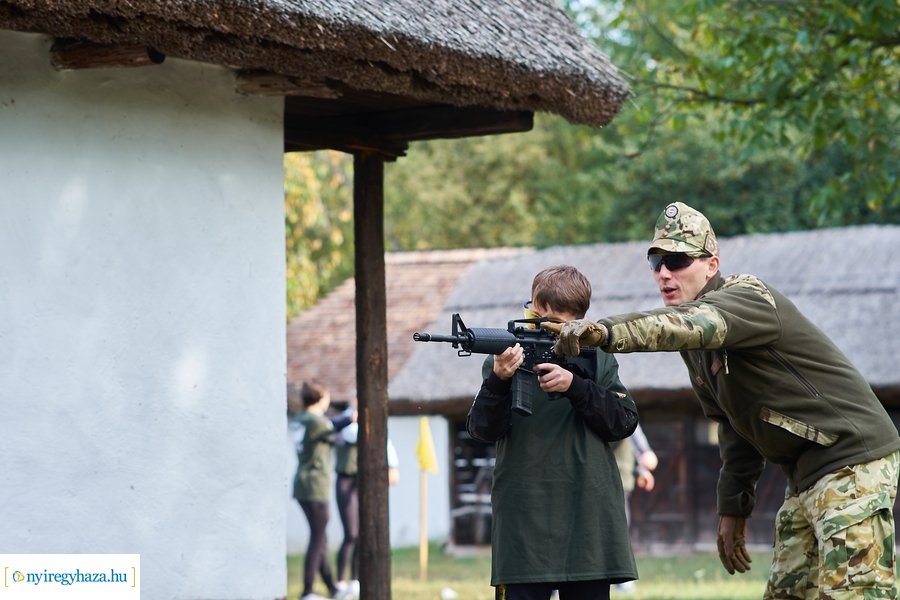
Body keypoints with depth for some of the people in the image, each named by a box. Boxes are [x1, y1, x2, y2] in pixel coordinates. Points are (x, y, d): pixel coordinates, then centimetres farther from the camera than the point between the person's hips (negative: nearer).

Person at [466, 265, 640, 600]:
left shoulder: (597, 362, 10)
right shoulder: (505, 361, 3)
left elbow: (624, 421, -1)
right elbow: (483, 430, -8)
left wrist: (574, 386, -14)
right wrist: (499, 381, -27)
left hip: (588, 524, 2)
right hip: (523, 525, -2)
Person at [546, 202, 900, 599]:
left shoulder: (748, 298, -17)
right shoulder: (698, 352, 11)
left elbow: (693, 324, -39)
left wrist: (605, 332, -53)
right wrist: (733, 507, 18)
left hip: (854, 466, -10)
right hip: (806, 479, 10)